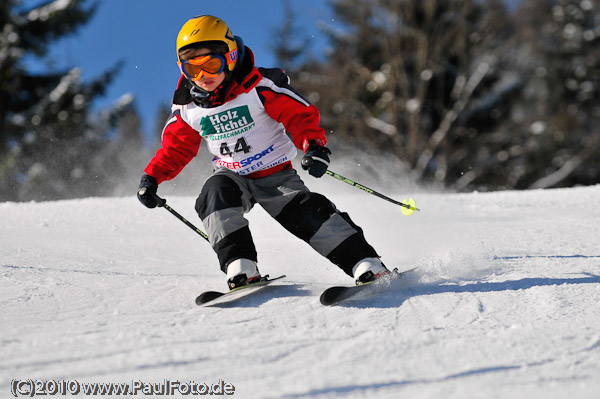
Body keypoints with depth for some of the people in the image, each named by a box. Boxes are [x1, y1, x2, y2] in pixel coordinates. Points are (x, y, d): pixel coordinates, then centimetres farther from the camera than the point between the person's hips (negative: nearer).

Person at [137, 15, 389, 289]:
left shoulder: (259, 86, -16)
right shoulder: (187, 107, -2)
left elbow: (299, 114, -17)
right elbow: (175, 148, 12)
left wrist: (314, 145, -35)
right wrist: (152, 177, -2)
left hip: (276, 174, -3)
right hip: (233, 177, 3)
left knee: (308, 212, -21)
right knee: (216, 194, -29)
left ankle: (367, 265, -18)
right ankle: (240, 268, -33)